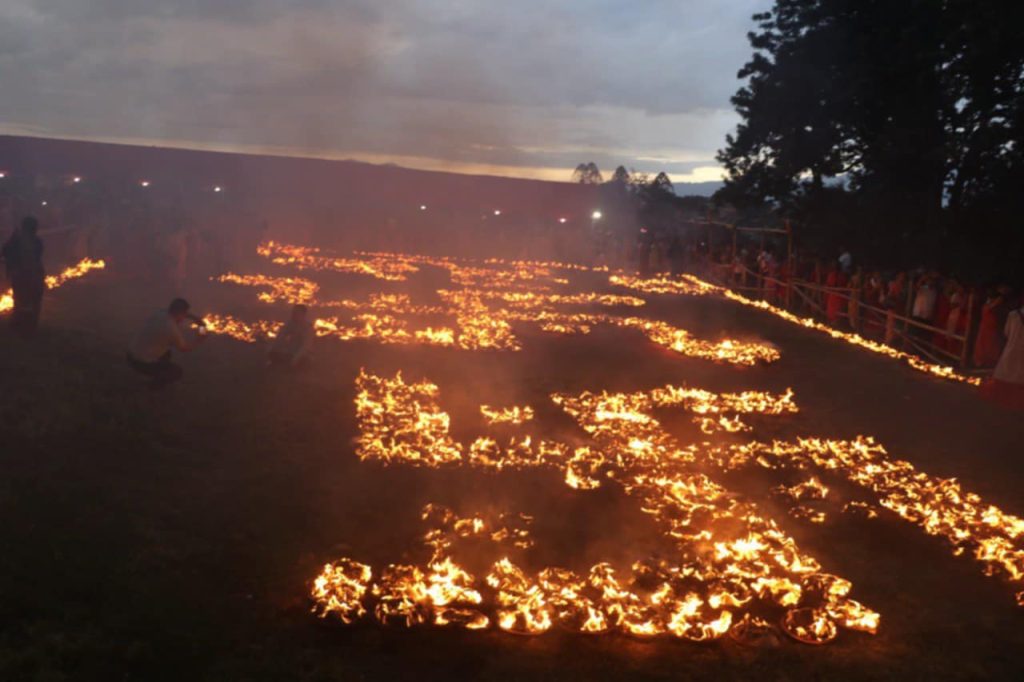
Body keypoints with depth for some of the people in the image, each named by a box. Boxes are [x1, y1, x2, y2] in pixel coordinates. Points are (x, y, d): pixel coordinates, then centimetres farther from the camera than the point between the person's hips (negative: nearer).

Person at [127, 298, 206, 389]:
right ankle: (156, 385, 19)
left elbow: (180, 312, 21)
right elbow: (184, 348, -6)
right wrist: (199, 339, 8)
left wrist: (196, 319, 11)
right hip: (142, 364, -8)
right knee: (179, 372, 5)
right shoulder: (172, 329, -24)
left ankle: (158, 374, 36)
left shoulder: (159, 313, -2)